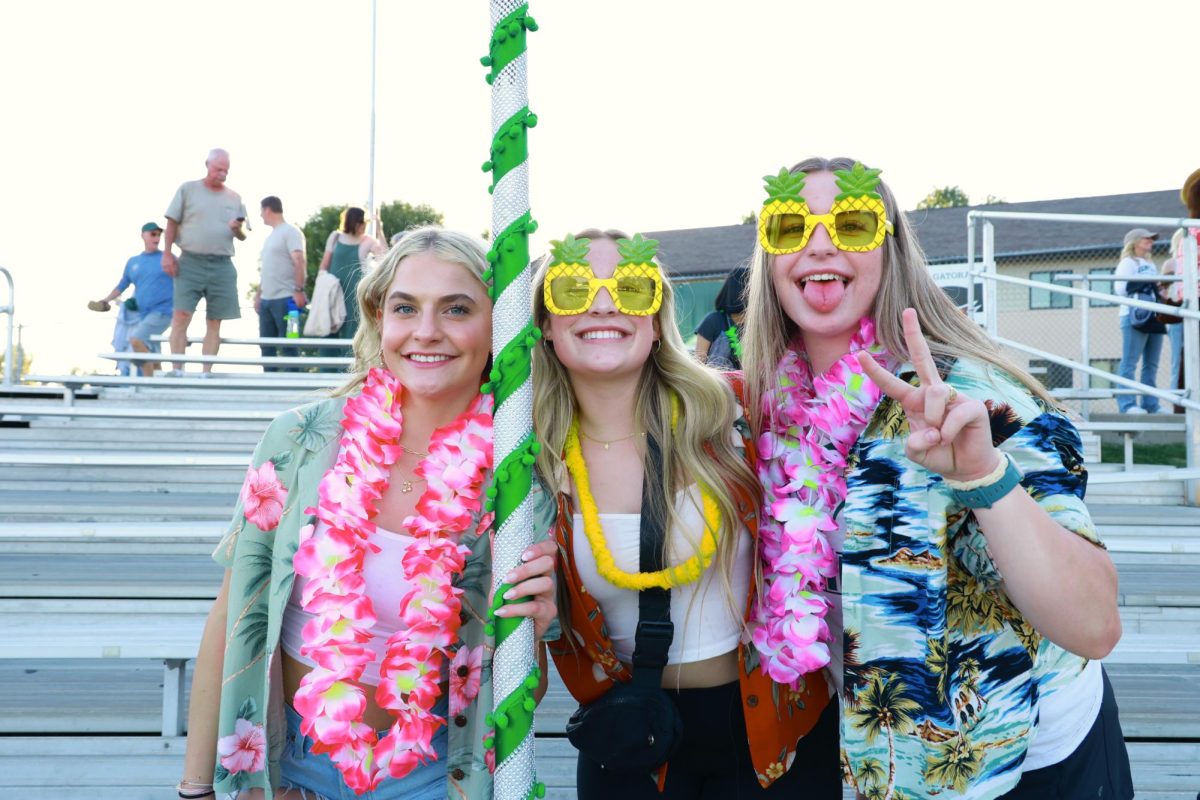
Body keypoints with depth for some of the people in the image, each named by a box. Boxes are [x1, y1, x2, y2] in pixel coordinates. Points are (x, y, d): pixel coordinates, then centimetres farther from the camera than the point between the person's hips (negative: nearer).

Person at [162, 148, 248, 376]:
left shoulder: (234, 198, 12)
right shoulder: (188, 190, 5)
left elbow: (243, 237, 15)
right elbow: (172, 223, 4)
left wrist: (237, 229, -8)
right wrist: (167, 254, -5)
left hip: (222, 265, 3)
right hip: (190, 261, -3)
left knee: (214, 321, 3)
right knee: (181, 315, -10)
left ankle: (206, 372, 8)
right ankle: (177, 370, -7)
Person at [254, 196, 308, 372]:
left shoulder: (290, 231, -5)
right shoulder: (271, 236, 21)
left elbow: (299, 262, -16)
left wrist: (298, 290, -24)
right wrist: (258, 294, 22)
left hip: (285, 299, -9)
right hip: (267, 299, 9)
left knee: (288, 346, -6)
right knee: (267, 345, 10)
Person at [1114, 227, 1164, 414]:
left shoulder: (1151, 265, 25)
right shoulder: (1127, 263, 0)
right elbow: (1120, 288, -13)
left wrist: (1160, 285, 8)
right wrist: (1147, 280, -15)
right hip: (1134, 316, -8)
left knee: (1151, 364, 5)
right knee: (1130, 363, -11)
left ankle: (1150, 405, 7)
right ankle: (1127, 405, -14)